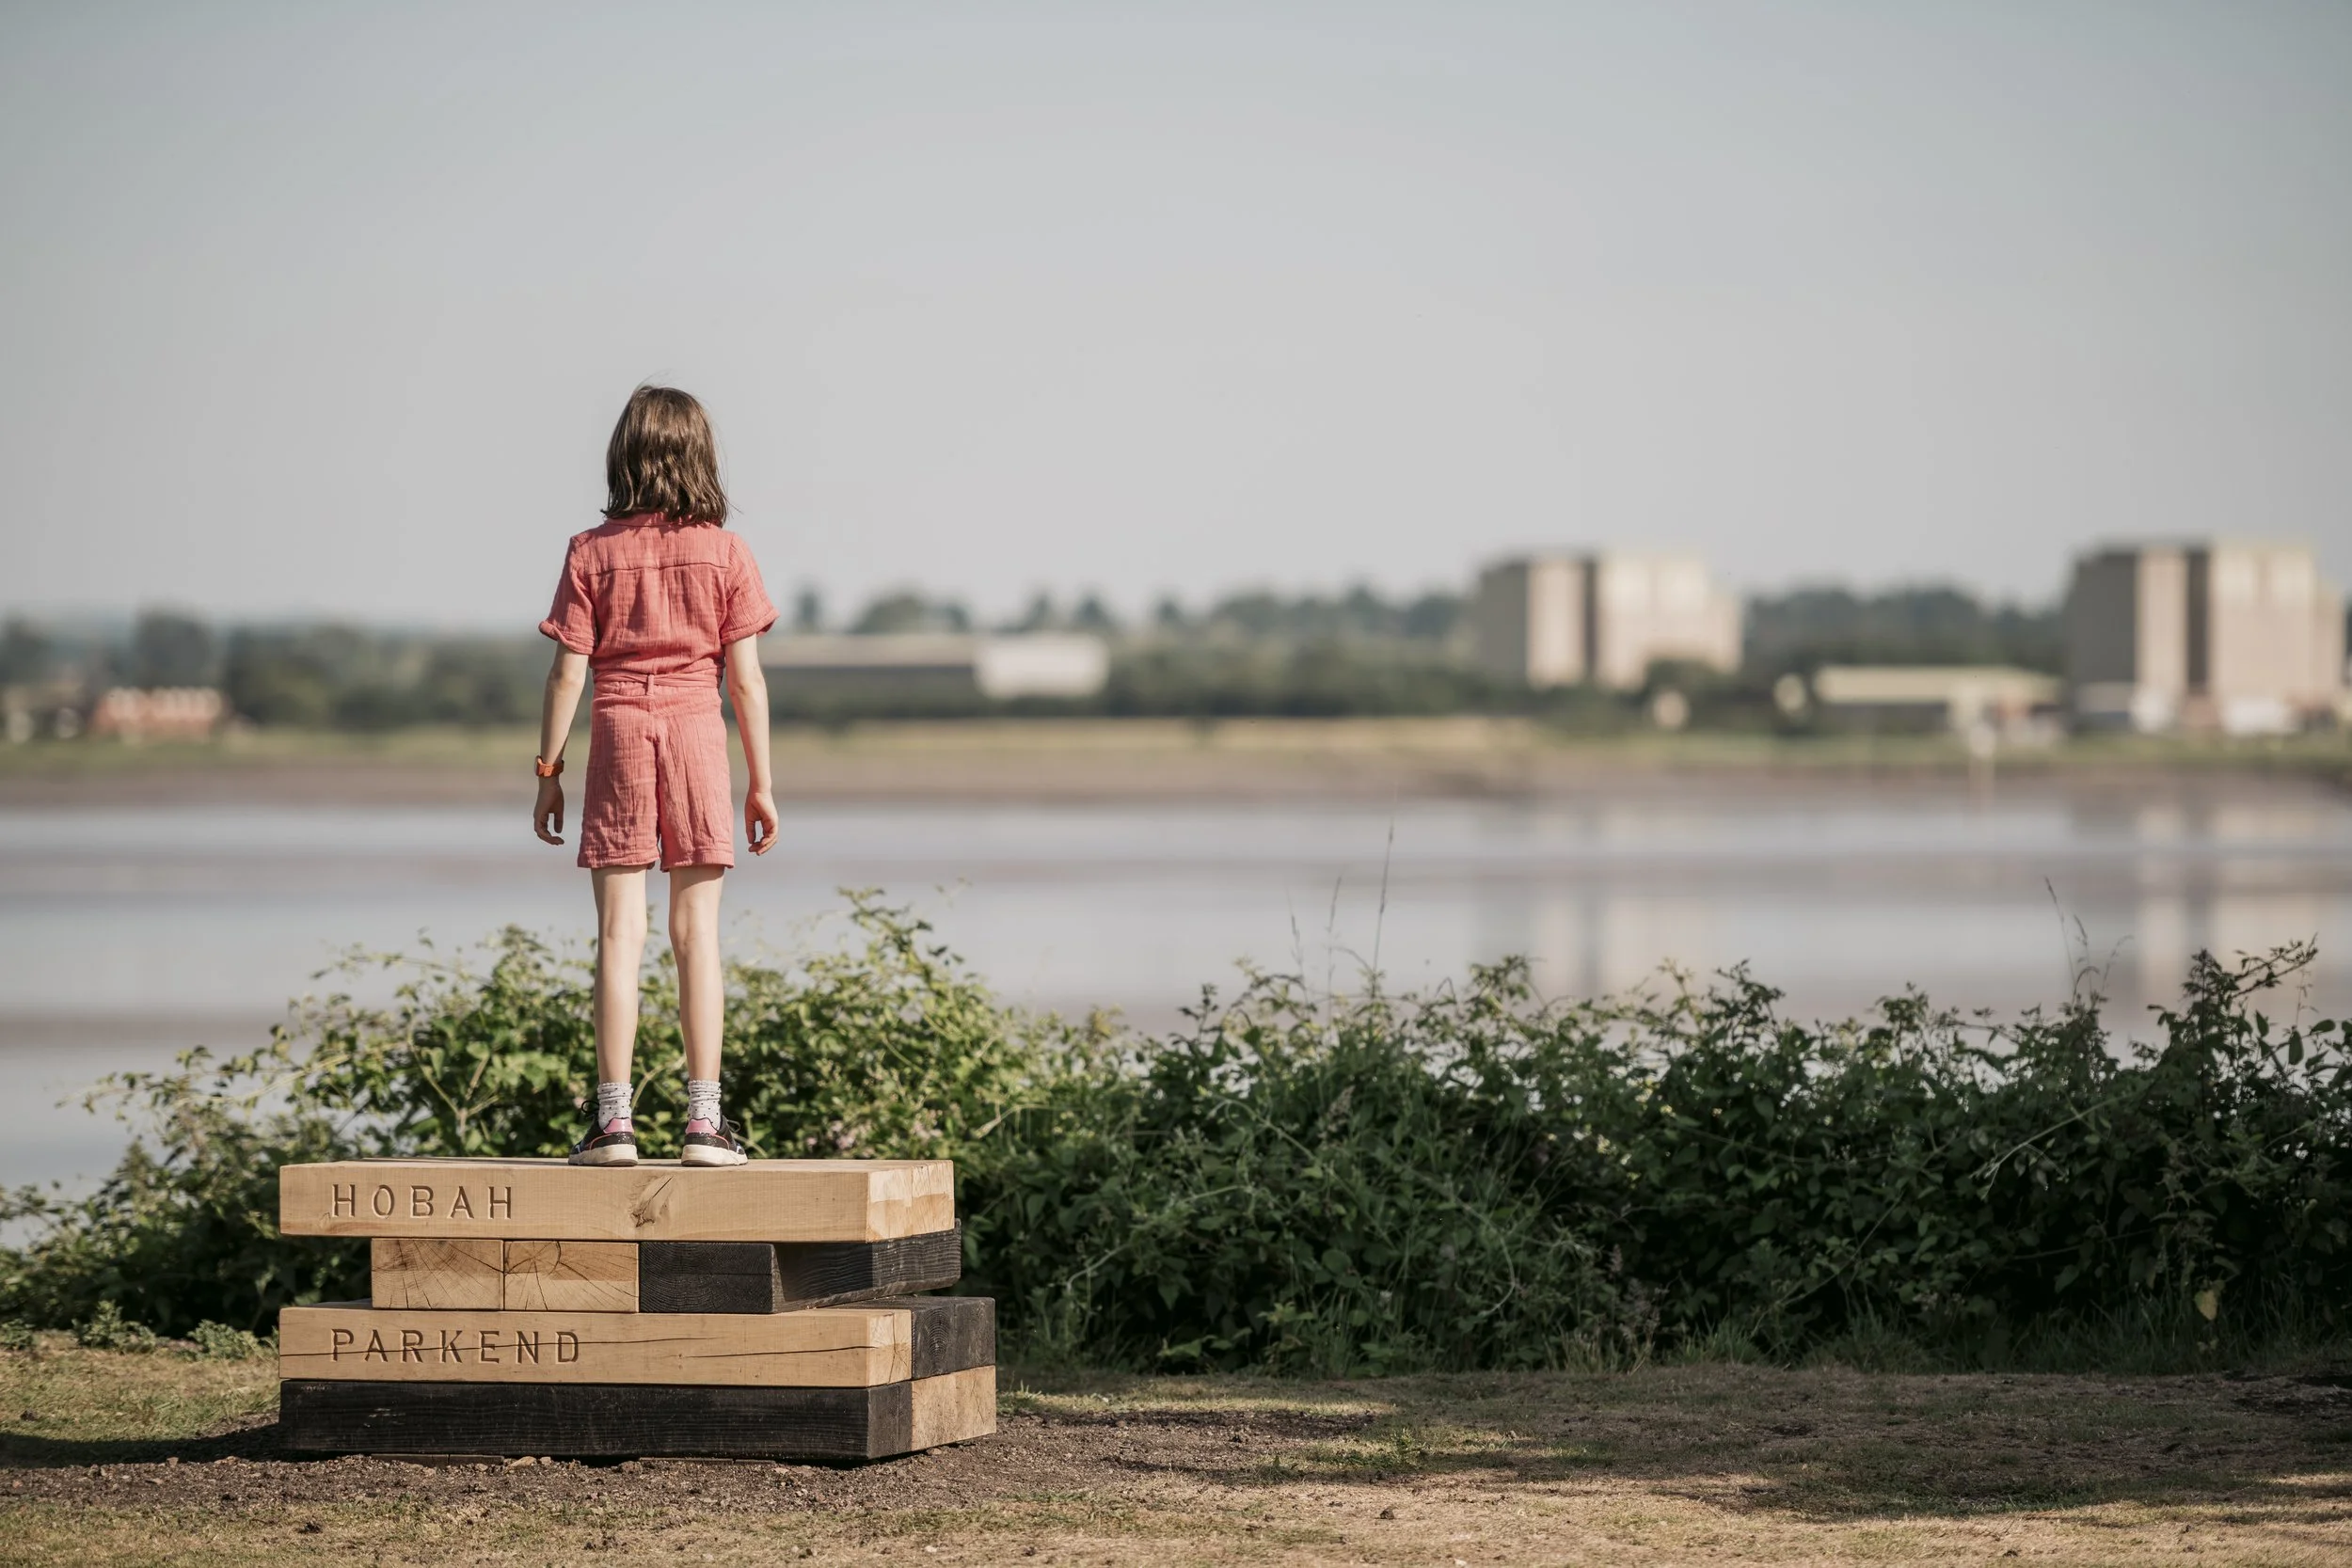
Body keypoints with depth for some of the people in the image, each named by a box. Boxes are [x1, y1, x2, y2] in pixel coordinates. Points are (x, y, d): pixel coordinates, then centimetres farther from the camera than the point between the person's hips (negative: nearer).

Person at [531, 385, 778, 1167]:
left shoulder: (592, 553, -1)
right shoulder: (726, 554, 0)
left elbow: (568, 671, -3)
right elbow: (746, 678, -1)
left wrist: (548, 771, 4)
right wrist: (761, 782, 5)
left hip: (618, 731, 0)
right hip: (698, 732, 0)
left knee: (620, 931, 0)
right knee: (697, 930, 3)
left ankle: (613, 1118, -3)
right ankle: (704, 1118, 2)